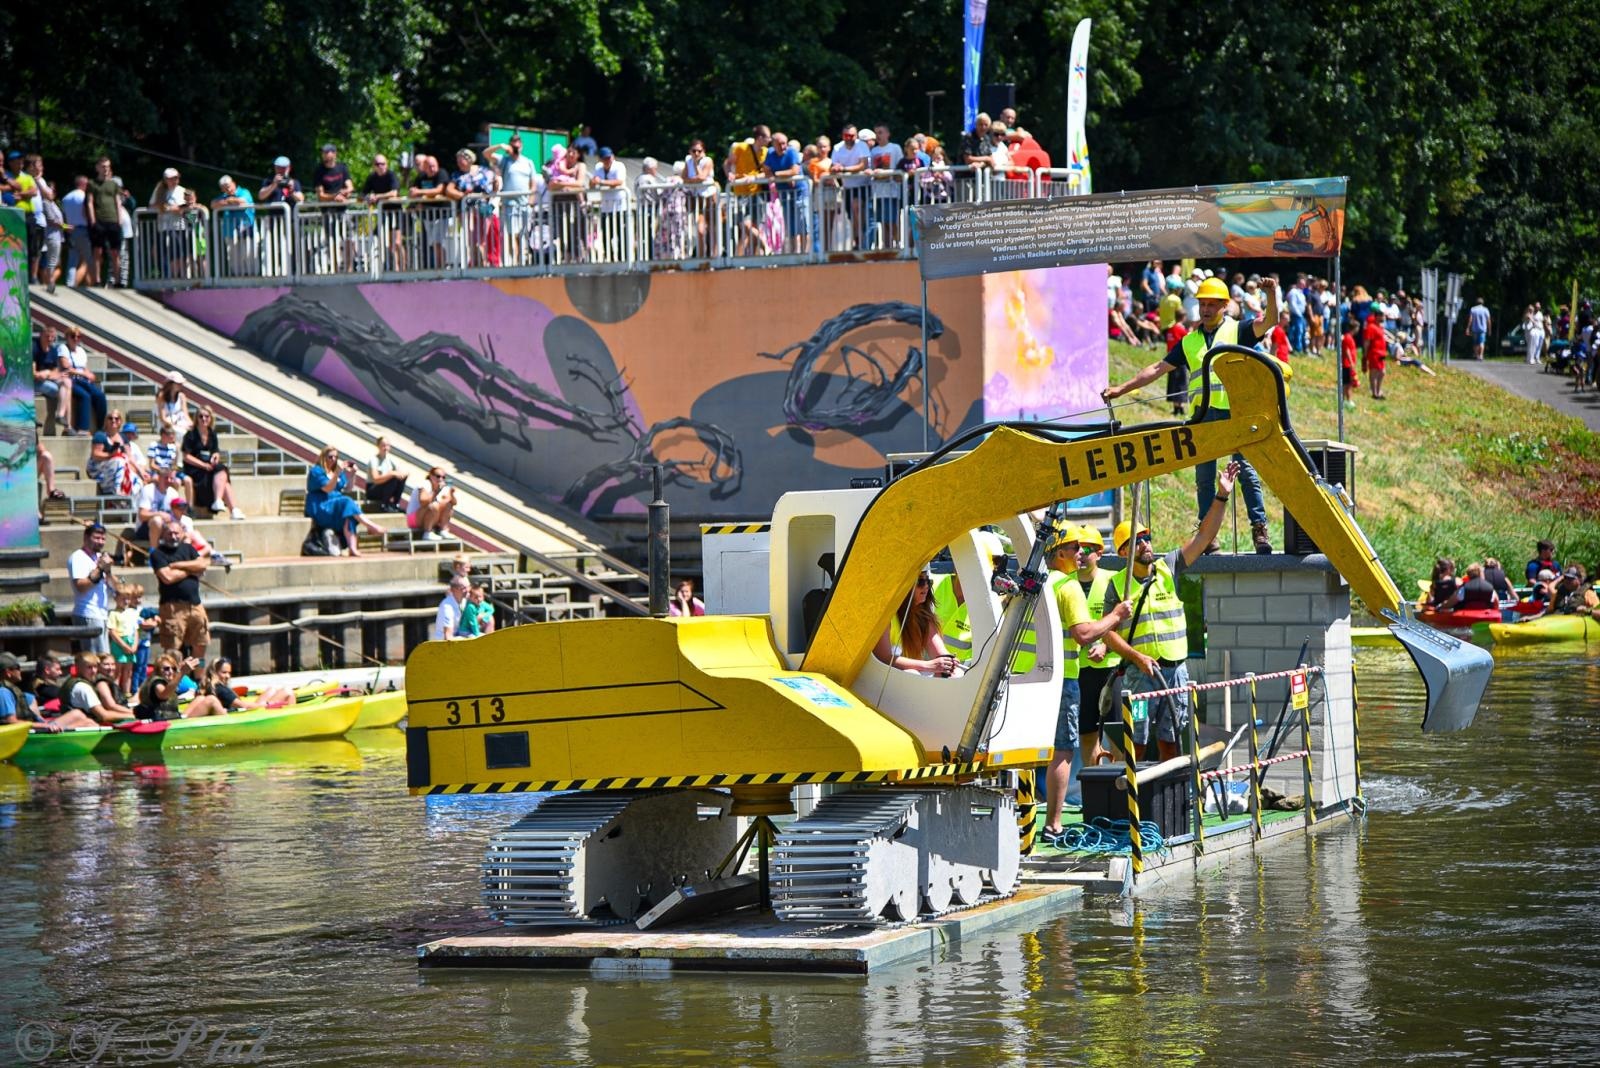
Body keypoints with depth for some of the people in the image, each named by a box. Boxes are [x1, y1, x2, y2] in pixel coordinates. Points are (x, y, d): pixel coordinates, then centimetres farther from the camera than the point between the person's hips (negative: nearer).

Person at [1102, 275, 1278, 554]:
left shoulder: (1238, 331, 10)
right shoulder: (1189, 342, 20)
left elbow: (1269, 321, -6)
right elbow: (1158, 368, 20)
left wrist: (1272, 294, -26)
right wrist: (1121, 389, 16)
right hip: (1204, 415, 4)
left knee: (1247, 471, -9)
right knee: (1204, 478, 4)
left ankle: (1259, 529, -8)